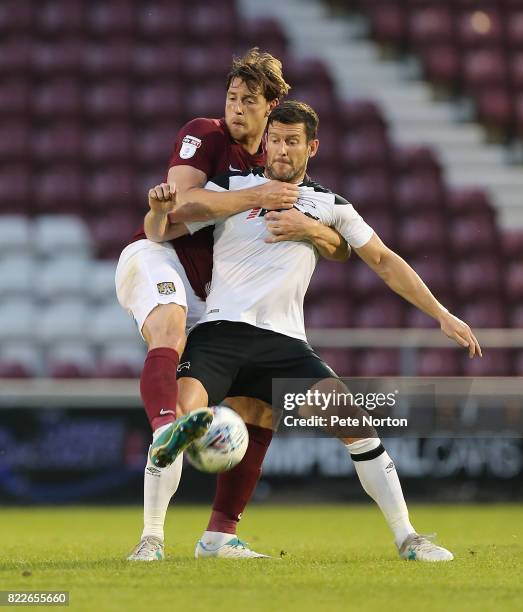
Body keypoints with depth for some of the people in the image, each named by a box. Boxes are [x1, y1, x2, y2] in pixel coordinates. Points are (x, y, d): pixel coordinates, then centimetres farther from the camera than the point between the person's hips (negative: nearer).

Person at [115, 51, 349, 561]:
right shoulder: (203, 135, -1)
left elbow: (341, 249, 9)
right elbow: (182, 201, -19)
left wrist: (309, 227, -13)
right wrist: (256, 198, -21)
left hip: (206, 293, 6)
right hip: (156, 257, -6)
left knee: (255, 407, -3)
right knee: (171, 329, -41)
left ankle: (217, 535, 3)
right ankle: (167, 427, -70)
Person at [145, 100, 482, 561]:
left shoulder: (330, 205, 14)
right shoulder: (233, 187, 7)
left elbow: (384, 261, 21)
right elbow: (160, 232, 7)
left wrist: (443, 315, 16)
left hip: (284, 342, 2)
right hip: (221, 330, -2)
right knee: (181, 416, -28)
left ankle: (406, 537, -5)